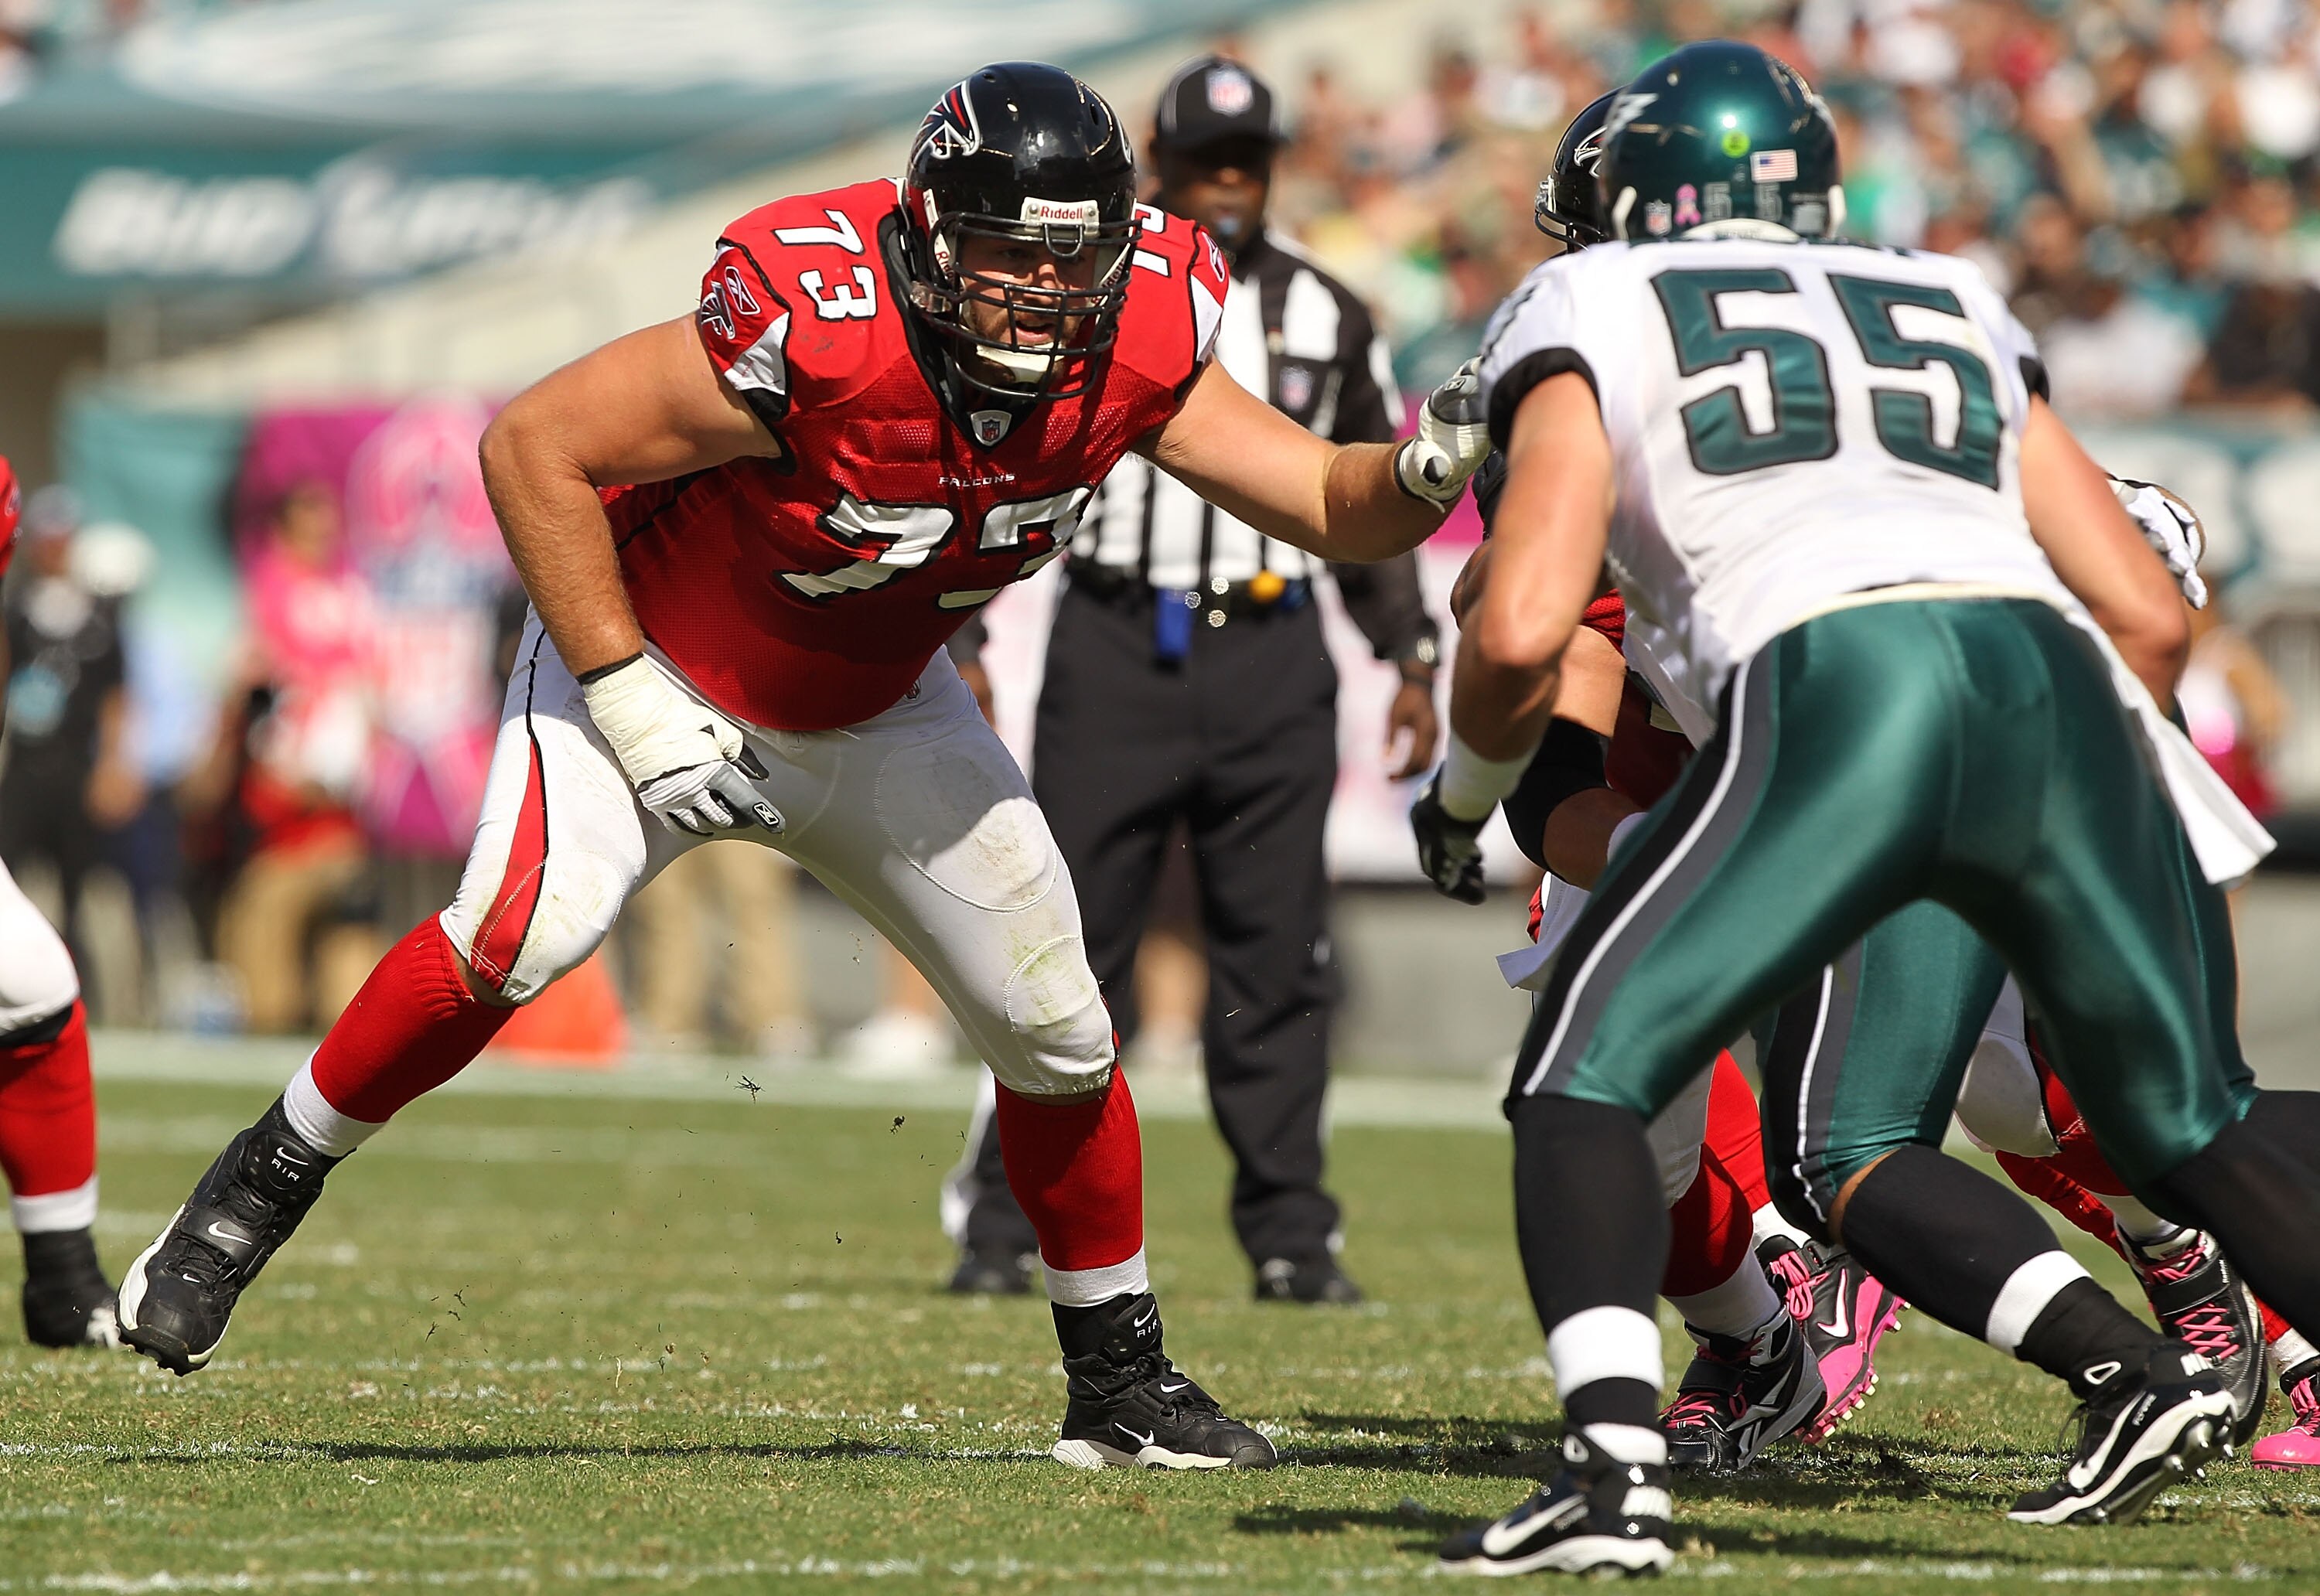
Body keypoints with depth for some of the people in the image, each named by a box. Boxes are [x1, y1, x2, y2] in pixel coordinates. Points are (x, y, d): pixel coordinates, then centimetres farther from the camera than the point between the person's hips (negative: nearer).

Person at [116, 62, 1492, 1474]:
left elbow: (1327, 503, -11)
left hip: (877, 713, 5)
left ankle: (1122, 1384, 22)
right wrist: (633, 708, -26)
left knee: (1057, 1034, 4)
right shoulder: (810, 327, -35)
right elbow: (533, 447, -28)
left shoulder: (1133, 352, -20)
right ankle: (259, 1191, -10)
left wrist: (1422, 472, -35)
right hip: (661, 670, -5)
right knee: (521, 936, -29)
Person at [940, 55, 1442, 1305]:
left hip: (1269, 653, 2)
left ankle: (1290, 1235, 8)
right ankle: (1005, 1227, 3)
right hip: (1116, 649, -2)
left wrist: (1410, 661, 14)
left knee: (1277, 958, 3)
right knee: (1067, 947, -3)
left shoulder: (1324, 317, 12)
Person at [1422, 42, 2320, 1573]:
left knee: (1587, 1080, 6)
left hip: (1836, 698, -4)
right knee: (2191, 1117, 18)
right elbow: (2152, 616, 24)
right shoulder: (1956, 316, 31)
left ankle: (1615, 1466, -14)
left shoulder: (1594, 317, 19)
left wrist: (1463, 790, 26)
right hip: (2056, 688, 4)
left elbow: (1521, 635, 6)